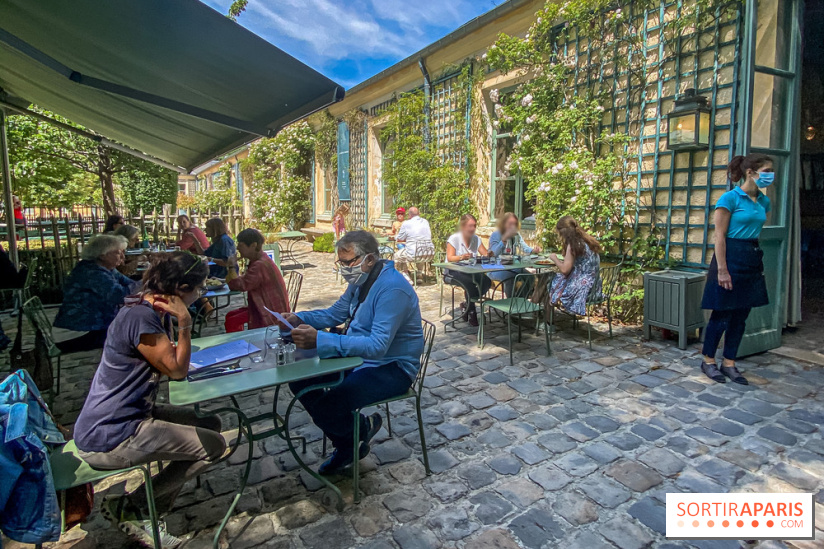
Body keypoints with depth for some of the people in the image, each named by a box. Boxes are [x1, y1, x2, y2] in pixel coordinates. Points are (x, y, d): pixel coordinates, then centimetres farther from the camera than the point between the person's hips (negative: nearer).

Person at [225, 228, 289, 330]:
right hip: (263, 306, 10)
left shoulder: (260, 265, -24)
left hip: (271, 311, -10)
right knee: (230, 316, 9)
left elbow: (240, 285, -23)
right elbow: (245, 281, 15)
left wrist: (232, 266, -12)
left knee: (231, 322, -13)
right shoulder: (257, 260, 10)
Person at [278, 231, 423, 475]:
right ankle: (346, 445, 14)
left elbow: (377, 346, -34)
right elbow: (335, 314, 16)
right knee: (299, 379, 2)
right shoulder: (360, 279, 4)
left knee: (326, 407, -26)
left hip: (392, 368, -10)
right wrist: (299, 319, -3)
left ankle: (362, 428, 11)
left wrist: (320, 340, -39)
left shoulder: (392, 289, -26)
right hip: (358, 356, 10)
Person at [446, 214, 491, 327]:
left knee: (487, 281, -21)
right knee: (470, 283, -33)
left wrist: (489, 255, -23)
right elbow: (450, 258, -17)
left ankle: (467, 305, -2)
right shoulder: (454, 239, -8)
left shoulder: (476, 239, 7)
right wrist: (461, 257, -36)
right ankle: (472, 313, -14)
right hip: (454, 271, -5)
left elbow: (485, 254, 1)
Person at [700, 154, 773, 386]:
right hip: (731, 257, -7)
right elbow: (720, 235, -14)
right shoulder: (730, 198, -10)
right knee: (722, 315, -1)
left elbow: (757, 230, 18)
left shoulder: (764, 201, 11)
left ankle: (729, 363, 20)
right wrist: (722, 270, -18)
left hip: (753, 260, 7)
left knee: (741, 316, 10)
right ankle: (708, 360, 15)